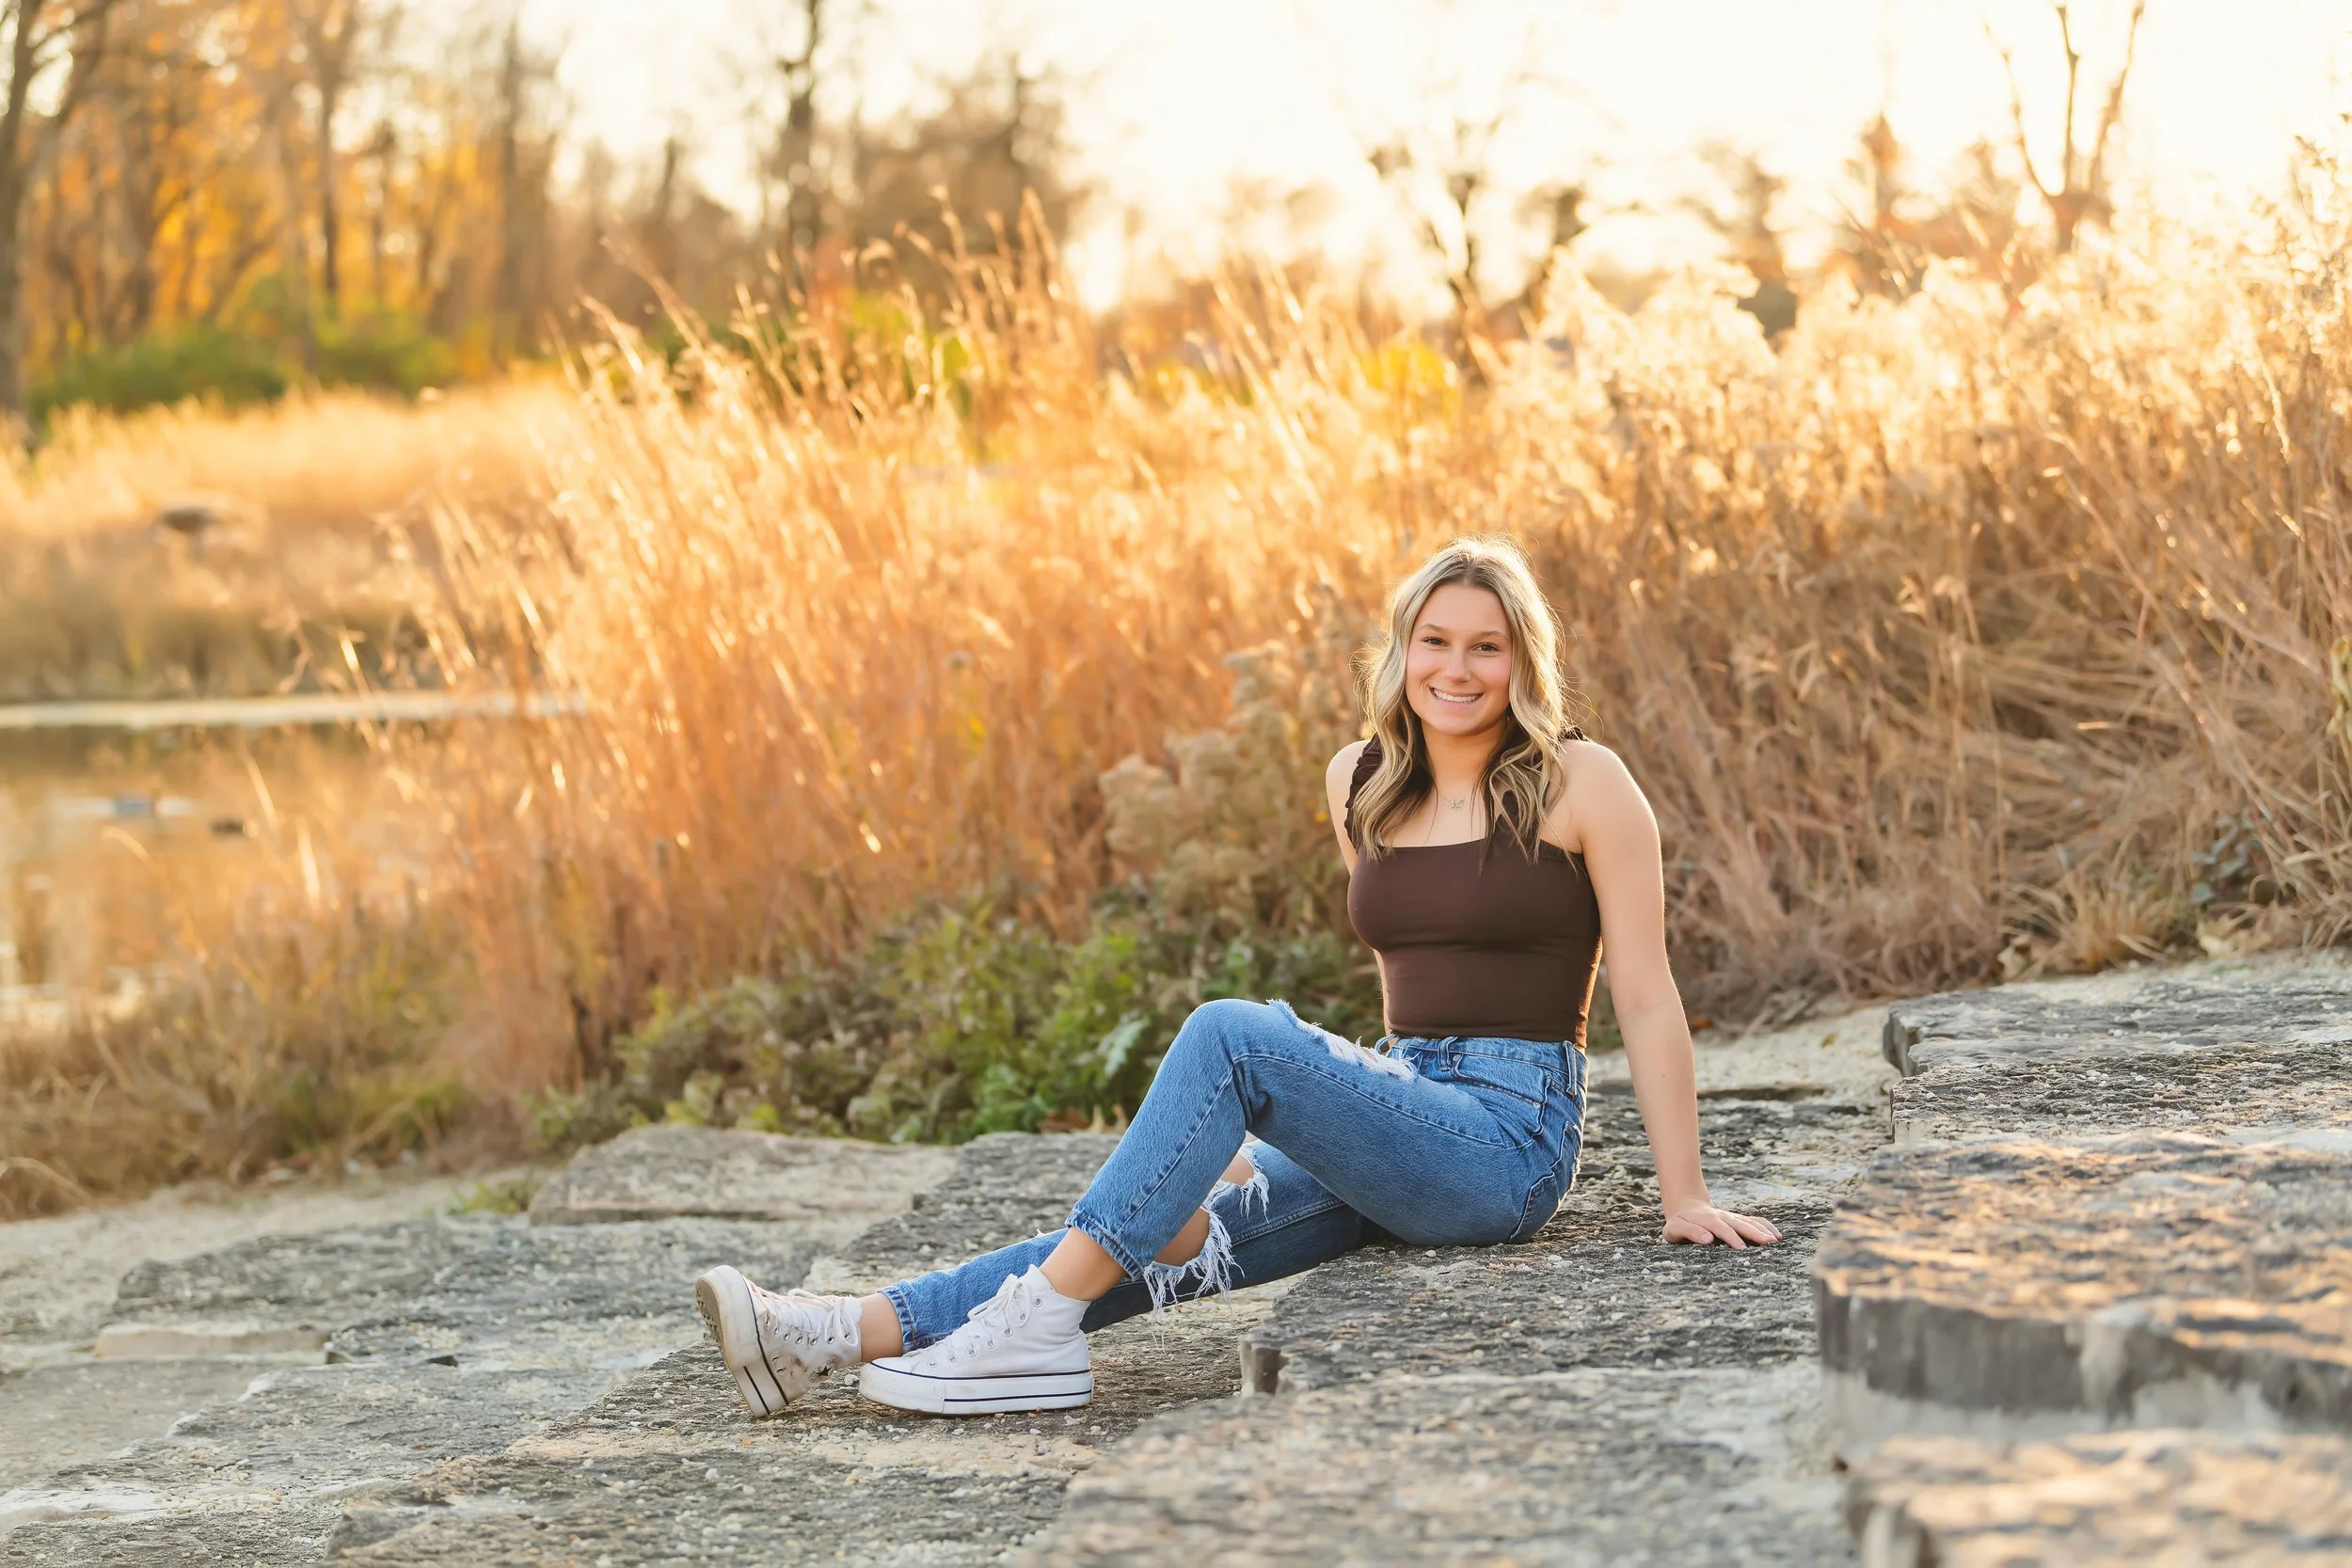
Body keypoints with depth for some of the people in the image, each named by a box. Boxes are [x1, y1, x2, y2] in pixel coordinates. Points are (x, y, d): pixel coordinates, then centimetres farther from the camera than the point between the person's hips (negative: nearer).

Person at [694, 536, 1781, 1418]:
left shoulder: (1582, 784, -6)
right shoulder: (1361, 785, 11)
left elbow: (1645, 997, -6)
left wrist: (1685, 1199, -7)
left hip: (1509, 1140, -6)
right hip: (1401, 1113, 6)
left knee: (1232, 1034, -27)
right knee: (1171, 1235, -17)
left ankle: (1039, 1327, -29)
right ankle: (838, 1337, -29)